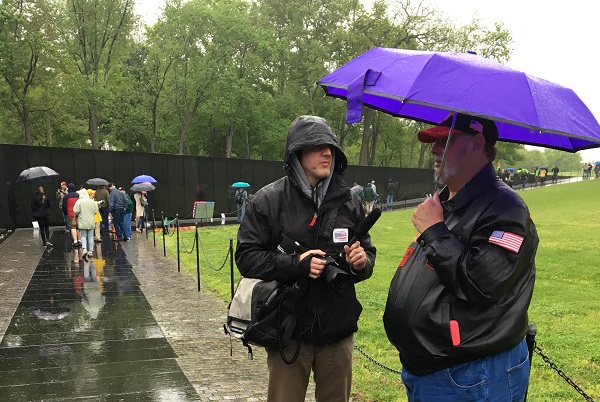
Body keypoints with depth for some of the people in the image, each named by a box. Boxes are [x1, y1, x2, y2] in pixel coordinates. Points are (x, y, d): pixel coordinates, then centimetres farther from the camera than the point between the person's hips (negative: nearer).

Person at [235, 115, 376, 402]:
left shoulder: (348, 201, 4)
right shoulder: (269, 200, -6)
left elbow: (368, 253, 12)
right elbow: (246, 257, -7)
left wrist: (361, 262, -12)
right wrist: (295, 263, -20)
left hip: (338, 329, 3)